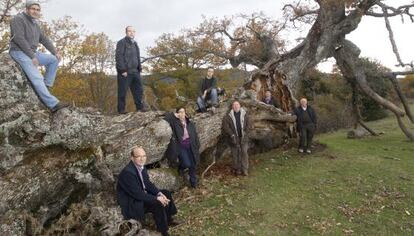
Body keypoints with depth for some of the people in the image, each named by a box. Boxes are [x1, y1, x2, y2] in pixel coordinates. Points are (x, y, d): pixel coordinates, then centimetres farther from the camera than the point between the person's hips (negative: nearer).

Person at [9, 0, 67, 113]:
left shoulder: (35, 24, 17)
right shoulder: (18, 19, -9)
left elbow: (44, 39, 14)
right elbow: (19, 39, -19)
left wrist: (55, 52, 0)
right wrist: (32, 56, -23)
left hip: (32, 53, 9)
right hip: (19, 53, -9)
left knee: (54, 60, -2)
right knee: (37, 77, -22)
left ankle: (45, 87, -4)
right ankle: (53, 104, -30)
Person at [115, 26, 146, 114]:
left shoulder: (135, 44, 20)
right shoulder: (122, 42, -5)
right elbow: (118, 57, -12)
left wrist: (139, 69, 15)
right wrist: (123, 70, -18)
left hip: (135, 72, 8)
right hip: (124, 72, -7)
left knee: (138, 89, 8)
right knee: (123, 91, -2)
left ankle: (140, 107, 17)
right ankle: (121, 109, 6)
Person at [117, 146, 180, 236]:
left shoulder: (141, 166, -3)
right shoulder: (128, 172, -29)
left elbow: (148, 184, 5)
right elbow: (137, 194, -29)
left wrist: (159, 193, -10)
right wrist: (156, 198, -23)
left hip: (142, 194, 10)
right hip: (131, 203, -9)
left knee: (166, 194, 8)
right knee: (158, 204, -25)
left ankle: (168, 219, 24)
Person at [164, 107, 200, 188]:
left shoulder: (190, 124, 6)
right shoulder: (175, 122, -3)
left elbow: (195, 136, 9)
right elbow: (166, 117, -10)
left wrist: (197, 146, 5)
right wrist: (174, 115, -15)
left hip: (190, 147, 3)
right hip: (181, 146, -3)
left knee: (193, 165, 7)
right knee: (187, 164, -16)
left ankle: (193, 183, 28)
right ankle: (181, 168, 22)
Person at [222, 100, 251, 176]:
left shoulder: (244, 114, 4)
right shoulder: (228, 116, -3)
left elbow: (248, 124, 6)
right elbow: (225, 126, -7)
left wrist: (245, 132, -6)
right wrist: (231, 135, -12)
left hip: (243, 137, 1)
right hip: (234, 138, -1)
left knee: (244, 152, 1)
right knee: (235, 154, 5)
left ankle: (245, 169, 10)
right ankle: (237, 169, 18)